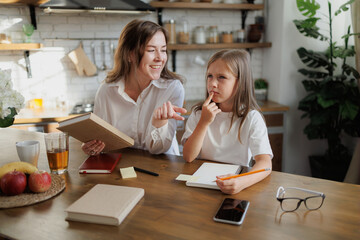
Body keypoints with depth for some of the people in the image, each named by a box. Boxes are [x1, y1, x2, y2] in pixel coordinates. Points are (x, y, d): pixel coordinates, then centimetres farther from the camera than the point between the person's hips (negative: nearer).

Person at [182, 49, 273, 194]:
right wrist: (204, 122, -15)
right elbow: (188, 157, -5)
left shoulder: (251, 118, -7)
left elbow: (265, 162, -19)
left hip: (233, 182, 0)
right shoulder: (199, 113, 3)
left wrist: (242, 182, -38)